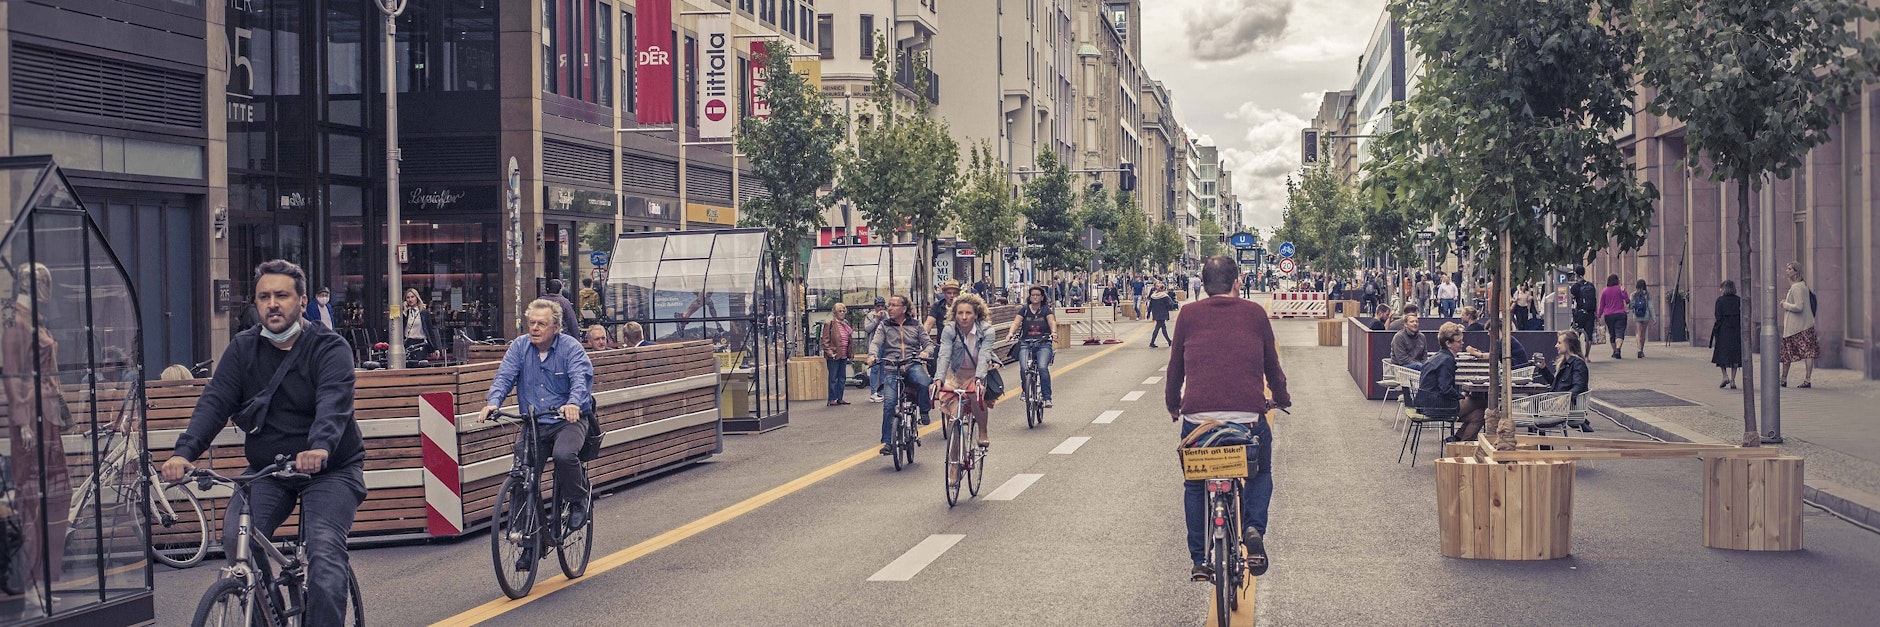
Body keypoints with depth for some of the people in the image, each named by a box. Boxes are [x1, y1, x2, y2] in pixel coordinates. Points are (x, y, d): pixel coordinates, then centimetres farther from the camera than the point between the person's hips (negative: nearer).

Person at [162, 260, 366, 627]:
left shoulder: (330, 348, -10)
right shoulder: (242, 349, 3)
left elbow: (333, 403, -28)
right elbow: (214, 402, -9)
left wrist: (319, 449, -49)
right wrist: (184, 452, -27)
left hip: (330, 469, -4)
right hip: (266, 469, 4)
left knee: (324, 550, -23)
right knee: (235, 536, -18)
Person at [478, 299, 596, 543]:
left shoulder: (570, 347, -5)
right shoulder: (519, 346, 5)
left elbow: (581, 378, -20)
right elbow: (504, 377, -4)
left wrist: (573, 403, -41)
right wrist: (493, 402, -25)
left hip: (568, 420, -4)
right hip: (533, 424, 4)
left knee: (564, 455, -34)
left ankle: (578, 501, -4)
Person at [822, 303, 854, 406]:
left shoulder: (845, 323, 14)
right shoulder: (829, 324, -8)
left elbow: (849, 339, 25)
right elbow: (825, 340, -10)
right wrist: (828, 351, -19)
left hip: (843, 355, 7)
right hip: (834, 355, -7)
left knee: (842, 378, 11)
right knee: (833, 378, -2)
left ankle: (840, 398, 18)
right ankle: (832, 399, 2)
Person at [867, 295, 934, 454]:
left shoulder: (916, 326, 14)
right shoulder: (884, 326, 14)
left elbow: (928, 342, 11)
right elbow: (876, 342, 0)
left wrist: (926, 351, -13)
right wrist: (872, 355, -22)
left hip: (913, 365, 0)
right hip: (891, 367, 1)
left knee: (924, 383, -34)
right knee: (889, 402, -14)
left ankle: (924, 411, -5)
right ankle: (886, 440, -5)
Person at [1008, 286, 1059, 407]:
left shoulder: (1046, 310, 7)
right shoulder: (1024, 310, 10)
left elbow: (1052, 321, -11)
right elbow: (1016, 322, -4)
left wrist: (1053, 332, -32)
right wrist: (1010, 333, -24)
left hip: (1043, 344, -1)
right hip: (1026, 343, 1)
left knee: (1043, 368, -24)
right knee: (1024, 368, -20)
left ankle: (1047, 397, -15)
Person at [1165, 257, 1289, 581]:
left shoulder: (1189, 314, 10)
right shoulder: (1255, 313, 11)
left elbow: (1175, 367, 16)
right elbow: (1271, 364, 21)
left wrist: (1173, 406, 32)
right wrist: (1282, 398, 38)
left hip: (1197, 415, 0)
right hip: (1249, 415, 0)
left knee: (1194, 484, 21)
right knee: (1260, 473, 26)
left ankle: (1199, 560, 17)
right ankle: (1254, 530, 1)